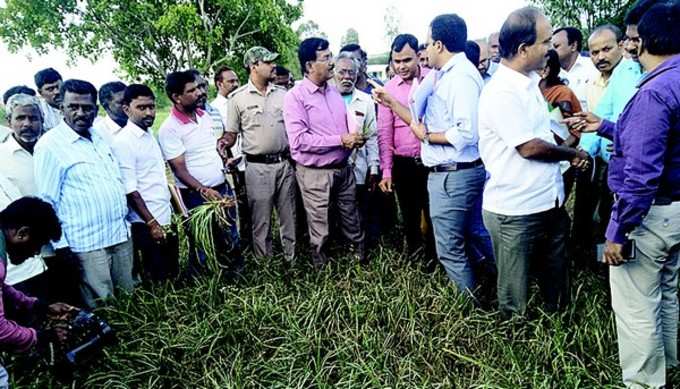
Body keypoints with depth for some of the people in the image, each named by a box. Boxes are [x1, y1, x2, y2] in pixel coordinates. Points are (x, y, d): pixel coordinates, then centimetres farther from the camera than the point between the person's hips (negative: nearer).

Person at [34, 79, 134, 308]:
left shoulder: (100, 137, 9)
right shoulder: (49, 145, -11)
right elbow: (46, 201, -11)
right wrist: (61, 244, -12)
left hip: (121, 233, 7)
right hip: (88, 242, -6)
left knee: (130, 300, 17)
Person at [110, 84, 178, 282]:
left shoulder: (150, 135, 10)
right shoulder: (123, 141, -15)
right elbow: (130, 190, -18)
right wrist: (151, 223, -17)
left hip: (166, 220, 8)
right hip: (147, 225, -8)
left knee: (172, 274, 17)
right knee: (157, 279, 3)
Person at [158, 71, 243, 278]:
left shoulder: (204, 115, 6)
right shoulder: (169, 129, -15)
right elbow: (180, 169, -17)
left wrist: (227, 159, 3)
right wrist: (204, 191, -26)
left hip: (223, 187, 6)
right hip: (196, 195, -6)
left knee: (231, 238, 18)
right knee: (201, 246, 8)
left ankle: (237, 276, 36)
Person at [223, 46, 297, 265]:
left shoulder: (282, 93, 8)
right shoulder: (237, 97, -2)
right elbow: (231, 134, 2)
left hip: (285, 163, 3)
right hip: (257, 167, -3)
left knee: (289, 216, 12)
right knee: (261, 220, 5)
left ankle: (292, 259, 25)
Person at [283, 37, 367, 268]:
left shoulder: (333, 91, 8)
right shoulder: (295, 97, -13)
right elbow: (299, 141, -22)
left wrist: (355, 138, -5)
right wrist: (340, 140, -21)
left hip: (343, 168, 6)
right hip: (315, 174, -6)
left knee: (351, 220, 19)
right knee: (319, 231, 10)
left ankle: (361, 257, 37)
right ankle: (321, 267, 29)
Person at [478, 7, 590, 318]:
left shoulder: (530, 81, 9)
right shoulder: (501, 92, -20)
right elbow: (529, 147, -20)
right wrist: (572, 154, -4)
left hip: (550, 203, 9)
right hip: (515, 212, -9)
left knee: (557, 285, 24)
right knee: (516, 300, 10)